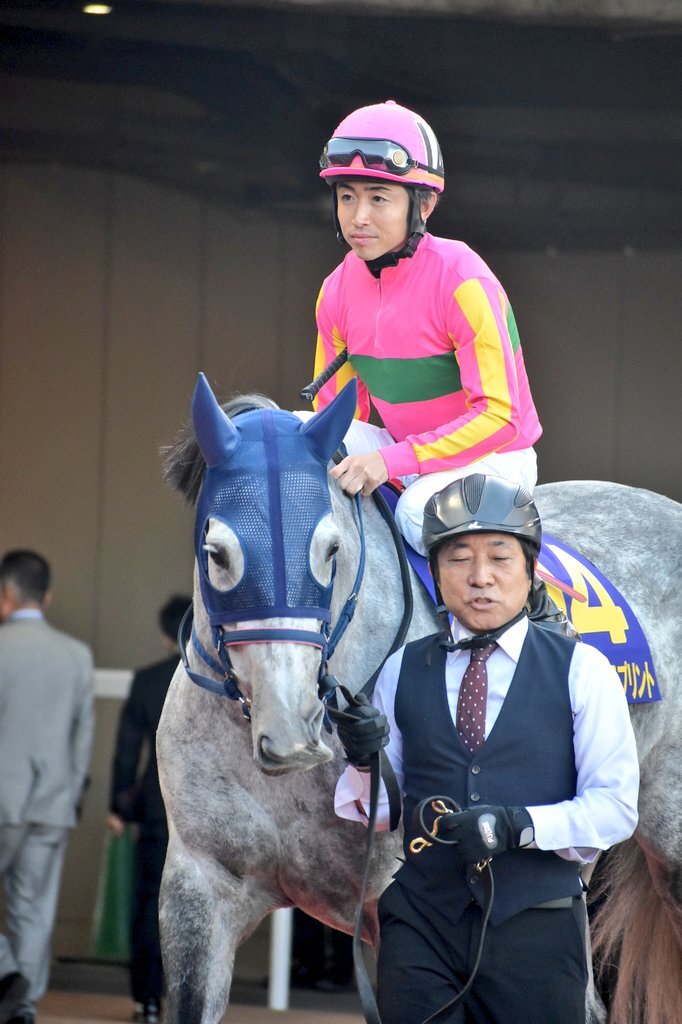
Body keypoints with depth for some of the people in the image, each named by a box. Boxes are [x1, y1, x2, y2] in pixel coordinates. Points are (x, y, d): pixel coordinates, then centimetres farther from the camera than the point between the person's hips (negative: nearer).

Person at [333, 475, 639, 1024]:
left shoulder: (582, 670, 1)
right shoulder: (402, 671, 10)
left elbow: (614, 808, -5)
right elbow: (381, 809, 12)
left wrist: (519, 825, -20)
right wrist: (366, 758, -10)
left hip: (535, 927, -2)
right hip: (421, 922, 2)